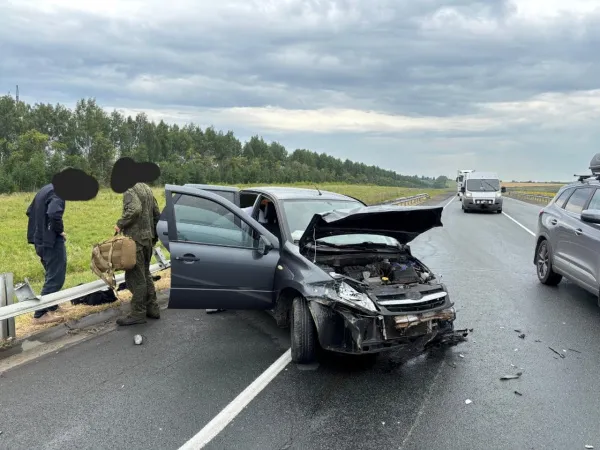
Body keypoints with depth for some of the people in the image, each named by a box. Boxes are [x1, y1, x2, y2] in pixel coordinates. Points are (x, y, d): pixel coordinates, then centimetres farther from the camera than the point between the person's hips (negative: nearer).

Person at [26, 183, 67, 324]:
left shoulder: (44, 190, 14)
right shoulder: (58, 193, -16)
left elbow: (30, 211, 21)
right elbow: (54, 214, -33)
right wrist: (60, 230, -17)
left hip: (41, 240, 10)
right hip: (51, 241, -10)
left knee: (51, 275, 22)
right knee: (55, 278, -4)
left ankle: (50, 305, 31)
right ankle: (41, 314, -2)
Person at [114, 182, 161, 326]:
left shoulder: (130, 190, -13)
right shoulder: (146, 188, 13)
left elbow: (135, 210, -31)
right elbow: (157, 214, 16)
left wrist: (120, 224, -18)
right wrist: (154, 236, 22)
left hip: (135, 240, -9)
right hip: (147, 239, 9)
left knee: (135, 277, -2)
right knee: (146, 275, 17)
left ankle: (138, 314, 3)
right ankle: (152, 308, 23)